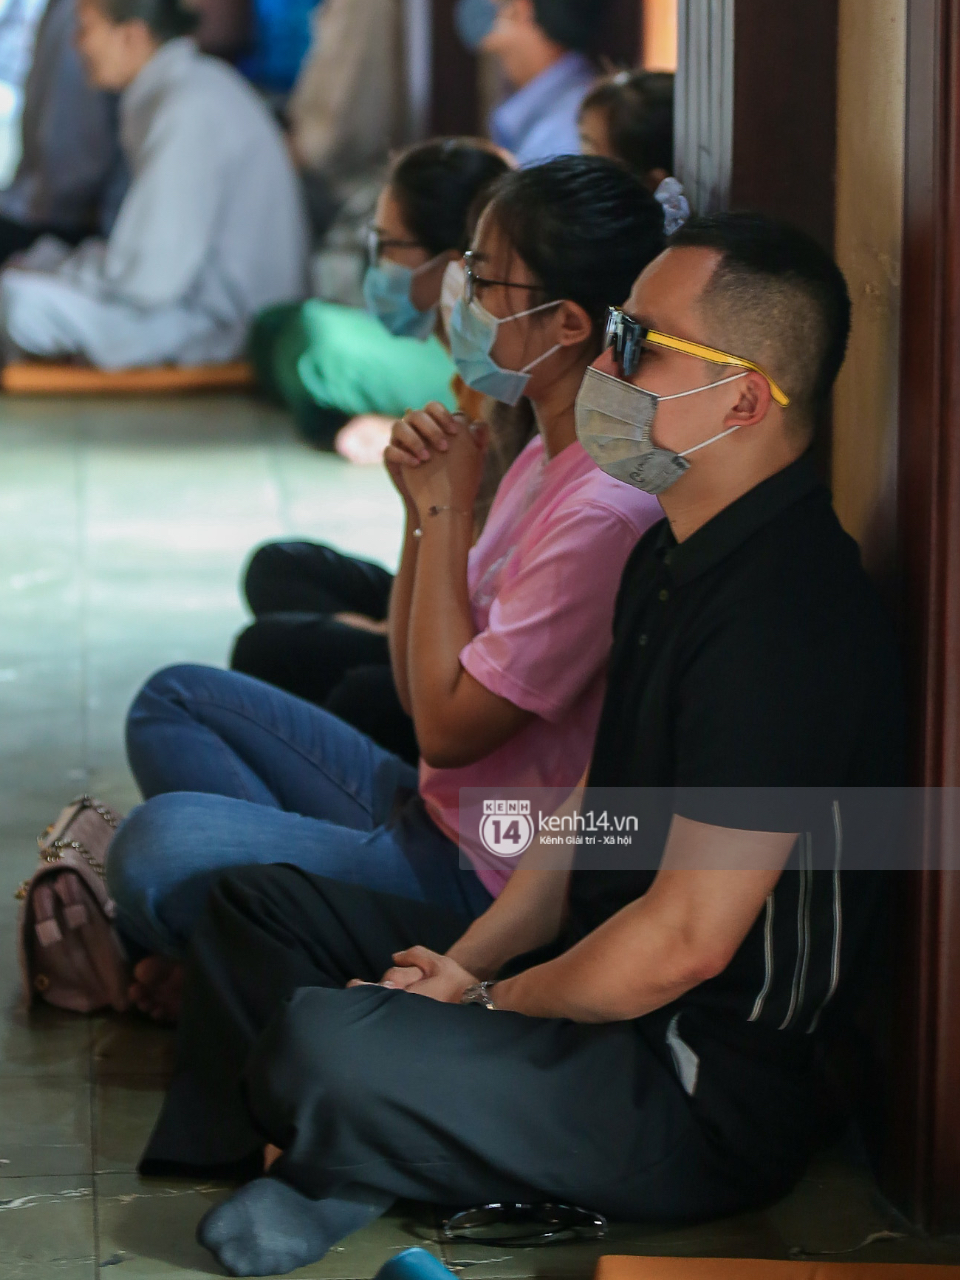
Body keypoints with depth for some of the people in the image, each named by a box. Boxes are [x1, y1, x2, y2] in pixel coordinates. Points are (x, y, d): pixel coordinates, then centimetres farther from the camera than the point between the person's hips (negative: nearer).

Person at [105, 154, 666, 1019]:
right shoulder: (546, 458, 8)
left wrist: (449, 510, -15)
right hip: (431, 812, 11)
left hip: (488, 883, -11)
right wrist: (426, 507, -5)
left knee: (160, 843, -26)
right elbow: (420, 687, 10)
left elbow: (448, 724, -21)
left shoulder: (607, 511, -24)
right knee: (178, 700, 17)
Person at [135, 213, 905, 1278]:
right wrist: (468, 965, 4)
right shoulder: (673, 557, 9)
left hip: (710, 1104, -11)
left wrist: (491, 1007, -12)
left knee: (332, 1047, -32)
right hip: (592, 977, 11)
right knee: (260, 898, 16)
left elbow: (687, 940, -25)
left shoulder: (784, 615, -26)